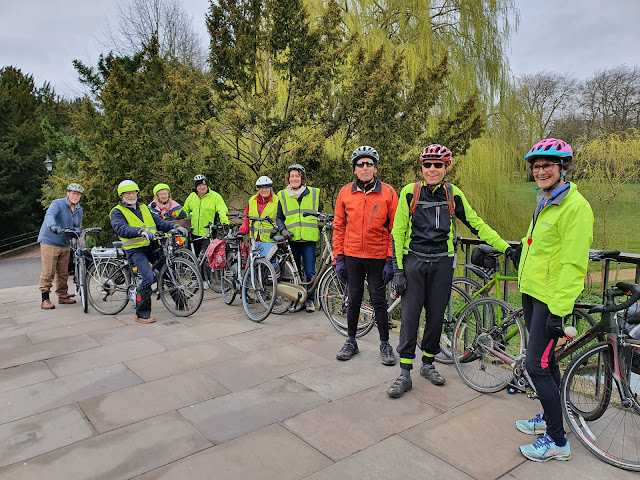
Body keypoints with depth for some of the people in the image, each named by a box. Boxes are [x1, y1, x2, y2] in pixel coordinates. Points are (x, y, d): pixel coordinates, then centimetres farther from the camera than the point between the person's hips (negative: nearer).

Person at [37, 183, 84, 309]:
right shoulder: (57, 204, -9)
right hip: (49, 242, -6)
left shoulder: (79, 210, 10)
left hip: (65, 244, 6)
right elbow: (49, 215, -28)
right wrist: (53, 226, -49)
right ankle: (45, 299, -2)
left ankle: (63, 296, 23)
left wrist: (75, 231, -14)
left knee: (63, 273, 11)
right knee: (48, 272, -7)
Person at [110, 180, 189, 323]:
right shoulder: (117, 212, 2)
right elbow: (121, 229, -17)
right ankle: (141, 314, -9)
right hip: (135, 250, -6)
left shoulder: (143, 208, 22)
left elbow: (158, 221, 13)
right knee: (148, 278, -23)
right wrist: (140, 232, -36)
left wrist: (175, 226, -6)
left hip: (152, 246, 6)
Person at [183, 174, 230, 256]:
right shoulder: (191, 197, 10)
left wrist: (225, 222, -32)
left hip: (208, 235, -5)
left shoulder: (216, 196, -4)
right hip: (194, 234, 5)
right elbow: (184, 211, 23)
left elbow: (223, 212, -15)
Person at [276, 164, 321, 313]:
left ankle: (310, 300, 11)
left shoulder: (314, 193, 7)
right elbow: (279, 217, 14)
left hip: (309, 239, -1)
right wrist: (283, 230, -3)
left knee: (310, 272, -3)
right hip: (291, 239, 1)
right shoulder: (283, 195, 9)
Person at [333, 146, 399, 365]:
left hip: (378, 257, -2)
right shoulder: (345, 192, 2)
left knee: (379, 301, 6)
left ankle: (385, 344, 22)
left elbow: (395, 229, -3)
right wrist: (338, 259, 2)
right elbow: (338, 227, 6)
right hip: (352, 256, 2)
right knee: (354, 300, 11)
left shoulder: (388, 192, -3)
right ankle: (351, 341, 27)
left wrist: (391, 261, -7)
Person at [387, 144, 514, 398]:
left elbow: (476, 224, 9)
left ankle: (428, 363, 28)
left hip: (442, 264, 2)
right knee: (409, 317, -3)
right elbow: (398, 231, -3)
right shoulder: (410, 192, -3)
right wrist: (398, 269, -7)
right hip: (414, 262, -2)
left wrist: (505, 247, 4)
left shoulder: (453, 194, 3)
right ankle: (405, 374, 7)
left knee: (436, 316, 9)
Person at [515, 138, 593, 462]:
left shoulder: (575, 207, -17)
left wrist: (558, 310, -22)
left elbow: (573, 264, -21)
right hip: (532, 292, 9)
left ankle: (557, 441, 9)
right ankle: (548, 417, 35)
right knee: (545, 360, 19)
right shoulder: (544, 203, 12)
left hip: (551, 299, -9)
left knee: (537, 365, -6)